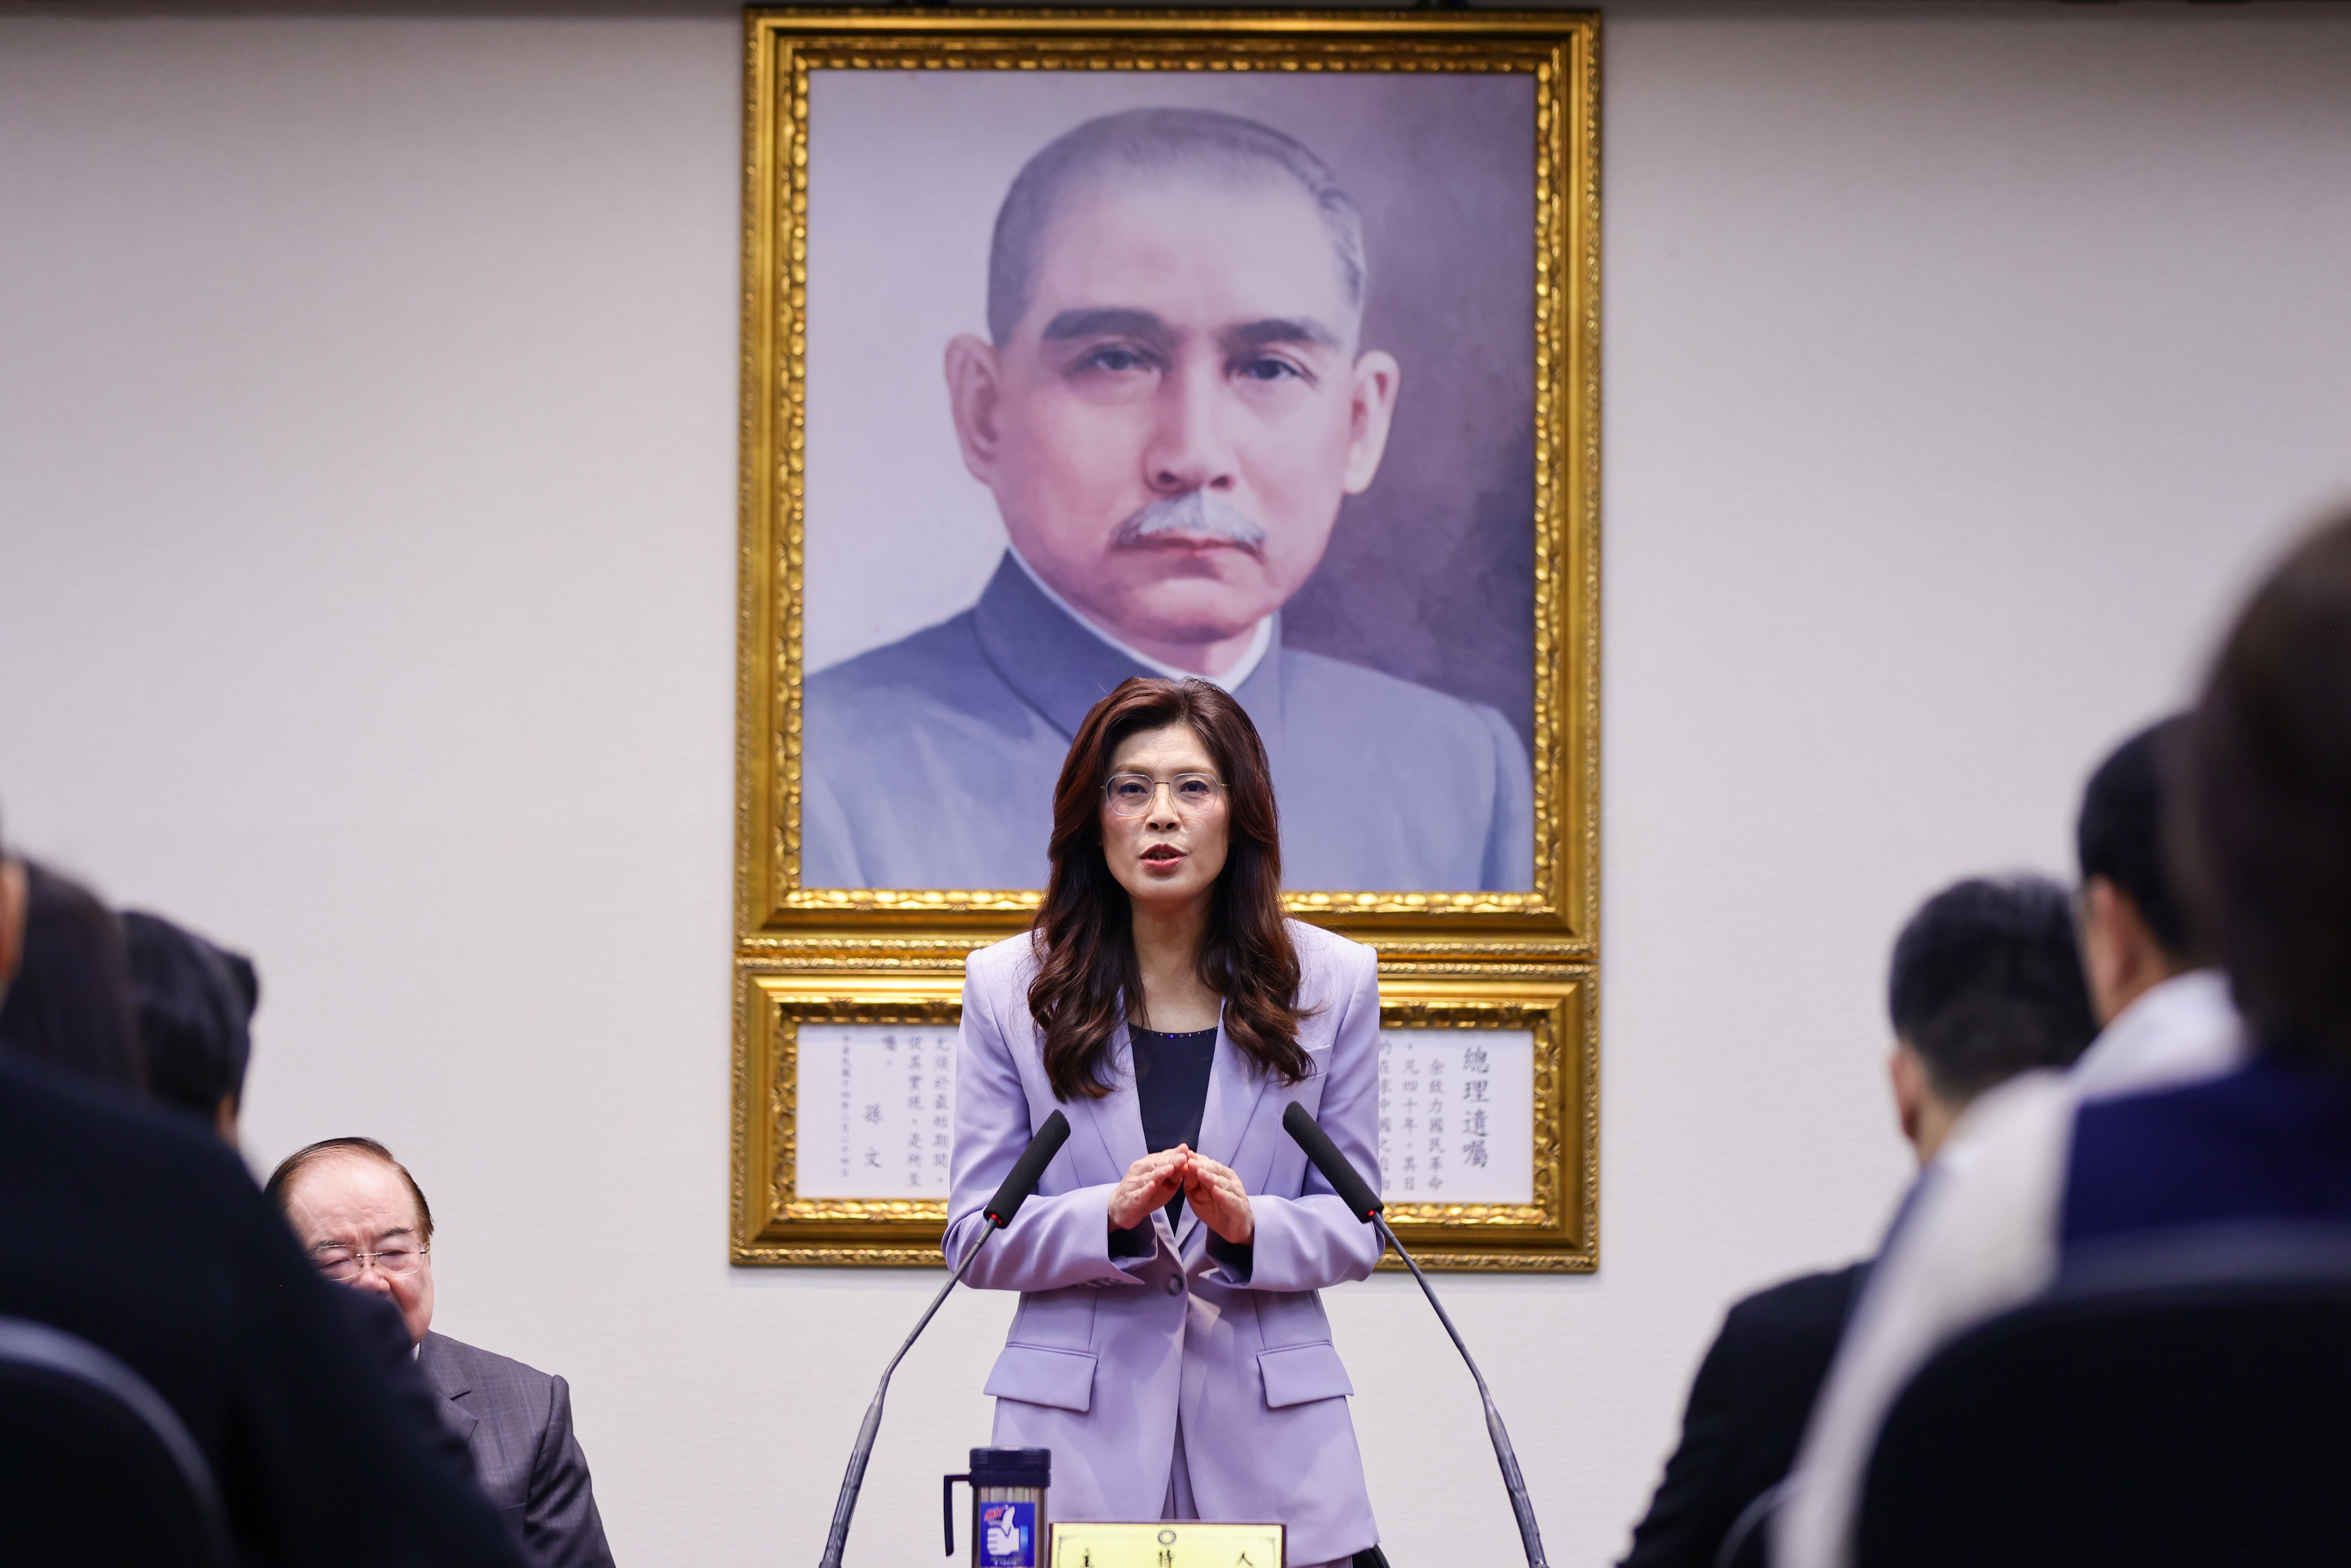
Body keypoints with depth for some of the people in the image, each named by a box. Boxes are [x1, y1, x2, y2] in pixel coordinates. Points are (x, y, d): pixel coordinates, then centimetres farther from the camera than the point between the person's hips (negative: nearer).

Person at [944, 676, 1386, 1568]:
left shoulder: (1329, 983, 7)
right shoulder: (1010, 986, 5)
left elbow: (1356, 1226, 6)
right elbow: (976, 1237, 2)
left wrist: (1251, 1226, -15)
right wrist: (1111, 1217, -17)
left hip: (1269, 1428, 1)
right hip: (1079, 1427, -1)